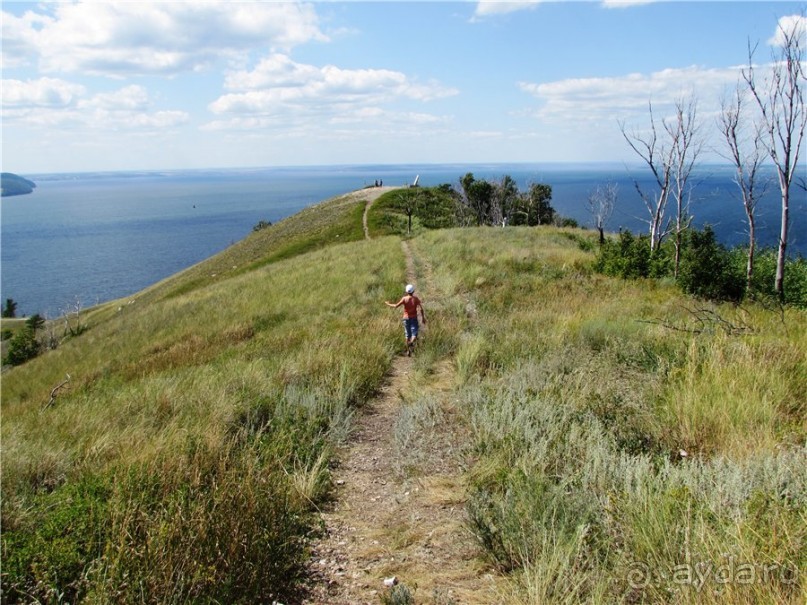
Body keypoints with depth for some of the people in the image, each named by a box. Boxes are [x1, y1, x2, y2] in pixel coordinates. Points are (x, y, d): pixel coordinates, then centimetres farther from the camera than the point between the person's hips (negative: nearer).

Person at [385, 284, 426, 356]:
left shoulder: (404, 299, -7)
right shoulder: (416, 299, -5)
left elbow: (396, 306, -11)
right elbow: (421, 309, -9)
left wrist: (388, 304, 6)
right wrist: (423, 318, -1)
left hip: (406, 318, 1)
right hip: (414, 318, -1)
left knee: (407, 335, 12)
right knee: (414, 334, 0)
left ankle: (408, 351, 14)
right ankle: (411, 342, -32)